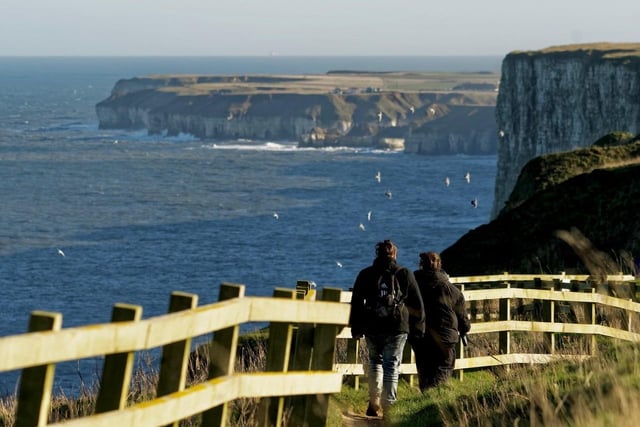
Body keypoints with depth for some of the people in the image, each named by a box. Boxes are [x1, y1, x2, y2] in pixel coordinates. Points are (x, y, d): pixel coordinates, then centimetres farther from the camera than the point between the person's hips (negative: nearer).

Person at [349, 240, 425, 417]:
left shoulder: (365, 275, 7)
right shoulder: (405, 274, 4)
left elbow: (356, 303, 7)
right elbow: (417, 304, 6)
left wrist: (356, 329, 12)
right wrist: (418, 327, 15)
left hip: (372, 327, 1)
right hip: (397, 328, -1)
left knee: (374, 361, 17)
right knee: (392, 365, 2)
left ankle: (374, 403, 8)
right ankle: (388, 406, -3)